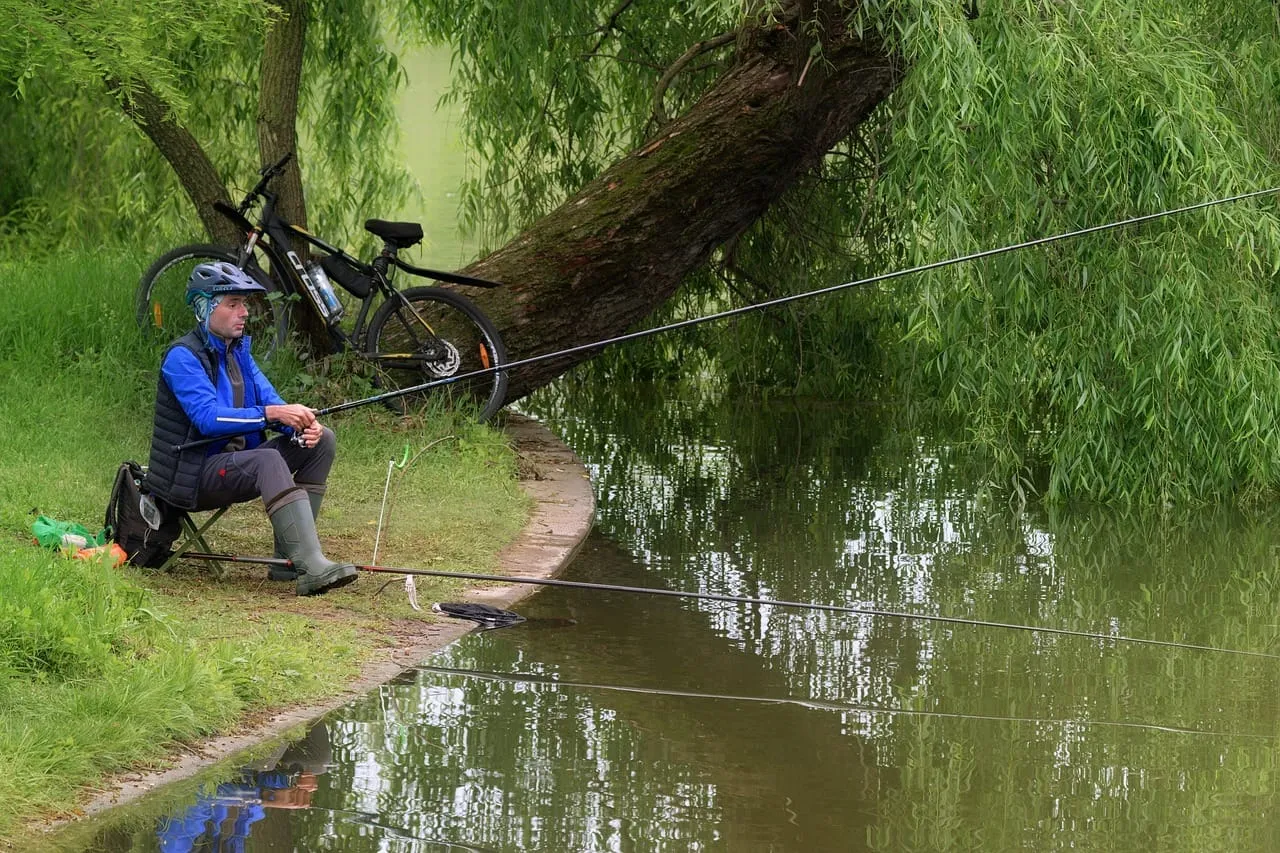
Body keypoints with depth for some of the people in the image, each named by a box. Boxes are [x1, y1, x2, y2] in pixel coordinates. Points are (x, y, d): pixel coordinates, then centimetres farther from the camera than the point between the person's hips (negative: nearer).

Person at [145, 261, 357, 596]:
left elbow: (270, 400, 6)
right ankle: (312, 568, -46)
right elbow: (208, 418, -27)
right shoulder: (182, 357, -14)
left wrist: (302, 425, -17)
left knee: (322, 440, -1)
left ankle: (290, 557, -9)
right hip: (194, 477, -9)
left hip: (237, 463, 9)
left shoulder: (238, 349, 13)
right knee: (268, 460, -35)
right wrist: (270, 413, -34)